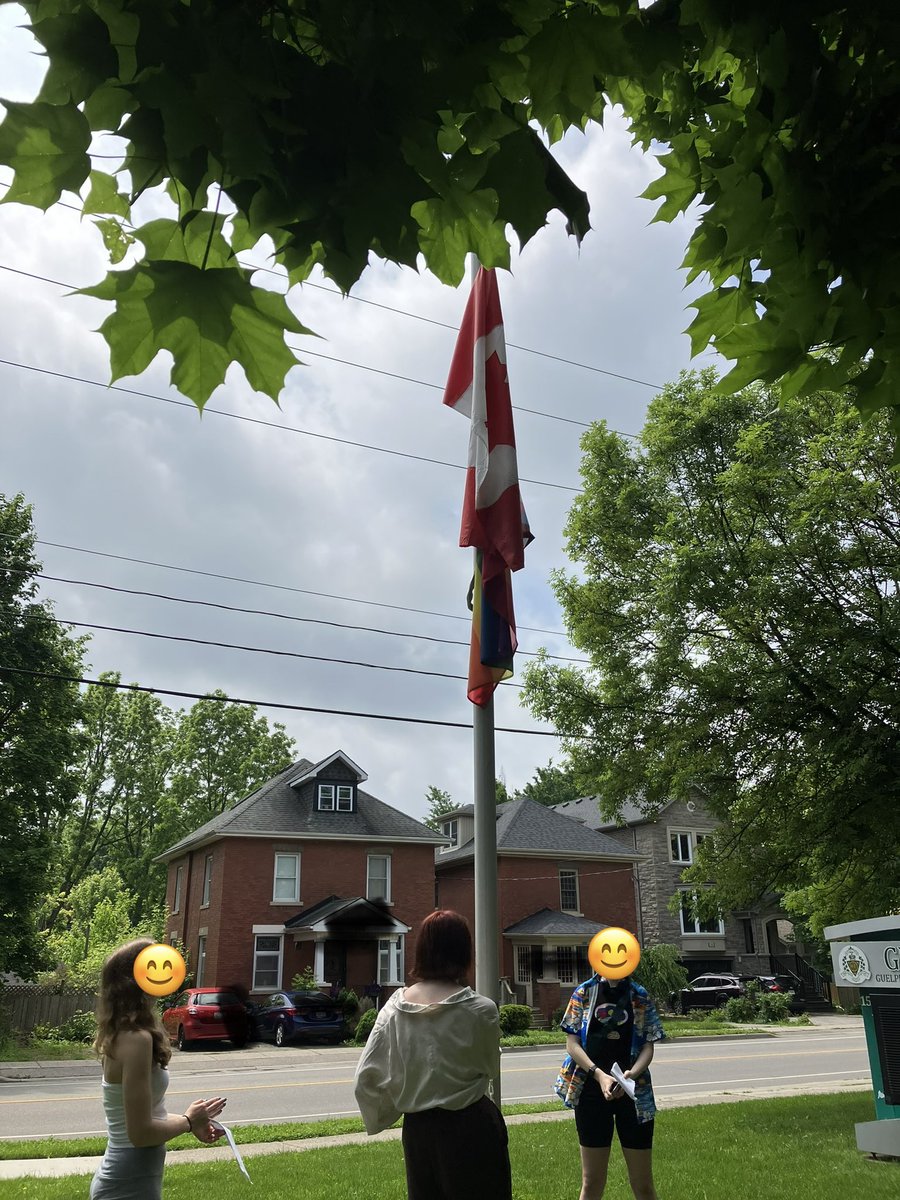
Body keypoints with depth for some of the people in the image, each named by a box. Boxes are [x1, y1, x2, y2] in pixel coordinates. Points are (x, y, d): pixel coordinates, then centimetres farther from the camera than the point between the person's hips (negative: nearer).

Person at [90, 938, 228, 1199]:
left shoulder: (120, 1033, 5)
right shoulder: (137, 1039, -24)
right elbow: (141, 1132, -24)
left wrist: (188, 1120, 8)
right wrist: (189, 1121, -9)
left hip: (120, 1178, 9)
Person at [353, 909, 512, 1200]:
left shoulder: (395, 1007, -7)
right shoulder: (481, 1010, -17)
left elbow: (365, 1080, -4)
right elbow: (491, 1069, 1)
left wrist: (387, 1114, 13)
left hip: (417, 1129, 4)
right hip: (470, 1131, -4)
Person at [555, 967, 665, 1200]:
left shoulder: (641, 997, 3)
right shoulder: (583, 993, 1)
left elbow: (648, 1046, 1)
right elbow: (572, 1043, -2)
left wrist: (632, 1073, -19)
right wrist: (599, 1074, -16)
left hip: (632, 1091, 1)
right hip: (591, 1089, 0)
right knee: (591, 1181, 8)